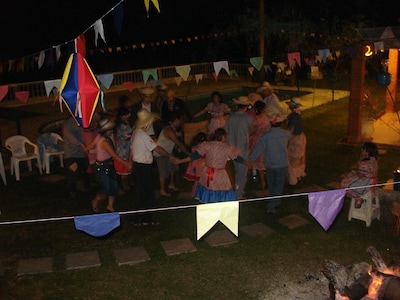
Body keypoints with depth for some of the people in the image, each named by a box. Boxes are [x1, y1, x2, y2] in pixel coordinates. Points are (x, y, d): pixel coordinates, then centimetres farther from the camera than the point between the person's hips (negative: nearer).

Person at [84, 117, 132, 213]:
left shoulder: (99, 137, 0)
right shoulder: (105, 142, -26)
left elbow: (87, 148, 7)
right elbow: (115, 156, -26)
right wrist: (126, 164, -23)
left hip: (109, 166, 9)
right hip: (102, 168, -9)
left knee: (114, 186, 10)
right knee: (105, 189, 2)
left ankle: (110, 206, 23)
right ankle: (95, 202, 29)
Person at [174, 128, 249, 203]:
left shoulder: (207, 145, -4)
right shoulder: (227, 148, -6)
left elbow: (195, 155, -5)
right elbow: (237, 158, 5)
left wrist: (180, 161, 2)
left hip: (208, 176, 3)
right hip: (221, 179, -3)